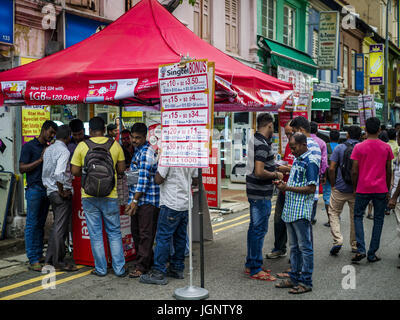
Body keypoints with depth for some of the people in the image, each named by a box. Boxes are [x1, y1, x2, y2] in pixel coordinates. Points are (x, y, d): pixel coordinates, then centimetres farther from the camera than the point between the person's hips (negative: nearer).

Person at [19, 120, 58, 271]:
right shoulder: (29, 146, -1)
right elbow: (22, 168, -8)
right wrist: (40, 160, -13)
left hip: (46, 190, 6)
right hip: (34, 189, -6)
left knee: (41, 224, 9)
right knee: (32, 224, -5)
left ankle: (39, 255, 14)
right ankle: (33, 260, -4)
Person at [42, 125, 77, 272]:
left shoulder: (48, 149, 12)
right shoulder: (64, 151, -15)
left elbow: (45, 173, 15)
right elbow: (59, 173, -27)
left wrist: (48, 187, 19)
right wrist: (62, 191, -16)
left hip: (51, 192, 9)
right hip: (62, 193, -9)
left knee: (56, 226, 17)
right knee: (60, 228, -2)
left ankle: (49, 259, 22)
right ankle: (59, 262, 5)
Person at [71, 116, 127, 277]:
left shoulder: (82, 146, -4)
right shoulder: (115, 145, -2)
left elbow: (75, 171, -4)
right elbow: (121, 169, 1)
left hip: (89, 197, 0)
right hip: (110, 197, 0)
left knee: (95, 234, 9)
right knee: (114, 233, 11)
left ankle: (100, 269, 15)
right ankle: (119, 268, 12)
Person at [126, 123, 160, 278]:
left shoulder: (146, 153, -15)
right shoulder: (138, 150, 17)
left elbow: (144, 179, -20)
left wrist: (135, 200, -19)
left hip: (147, 200, -10)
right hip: (138, 199, 10)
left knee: (145, 234, -4)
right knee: (136, 232, 14)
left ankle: (141, 266, 0)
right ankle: (147, 261, 25)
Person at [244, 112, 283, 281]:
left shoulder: (254, 140, 12)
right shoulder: (262, 144, -19)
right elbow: (259, 172, -26)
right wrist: (275, 175, -12)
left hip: (254, 191, 10)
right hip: (261, 193, -10)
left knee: (254, 228, 16)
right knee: (259, 229, -4)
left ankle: (250, 265, 26)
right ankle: (255, 270, 4)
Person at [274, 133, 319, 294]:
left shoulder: (311, 162, -13)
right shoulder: (296, 160, 16)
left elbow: (311, 189, -18)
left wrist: (288, 188, -17)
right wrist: (283, 184, 5)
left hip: (302, 211, -9)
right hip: (291, 210, 9)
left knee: (305, 247, -1)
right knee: (294, 247, 15)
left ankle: (306, 282, 7)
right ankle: (294, 278, 25)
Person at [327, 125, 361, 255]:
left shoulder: (339, 148, -6)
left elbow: (332, 168, -11)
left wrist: (333, 185, 1)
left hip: (340, 189, -2)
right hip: (357, 190, 2)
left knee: (334, 213, 10)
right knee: (355, 217, 13)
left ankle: (337, 240, -6)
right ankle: (355, 245, 21)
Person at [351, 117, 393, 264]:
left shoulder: (359, 147, -6)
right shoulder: (386, 147, 1)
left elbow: (354, 171, -6)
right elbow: (389, 171, 5)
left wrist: (355, 188, 6)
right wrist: (387, 189, 15)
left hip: (363, 189, -1)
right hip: (381, 190, 2)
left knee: (358, 216, 11)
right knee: (378, 220, 9)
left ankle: (360, 250, -3)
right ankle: (372, 254, 11)